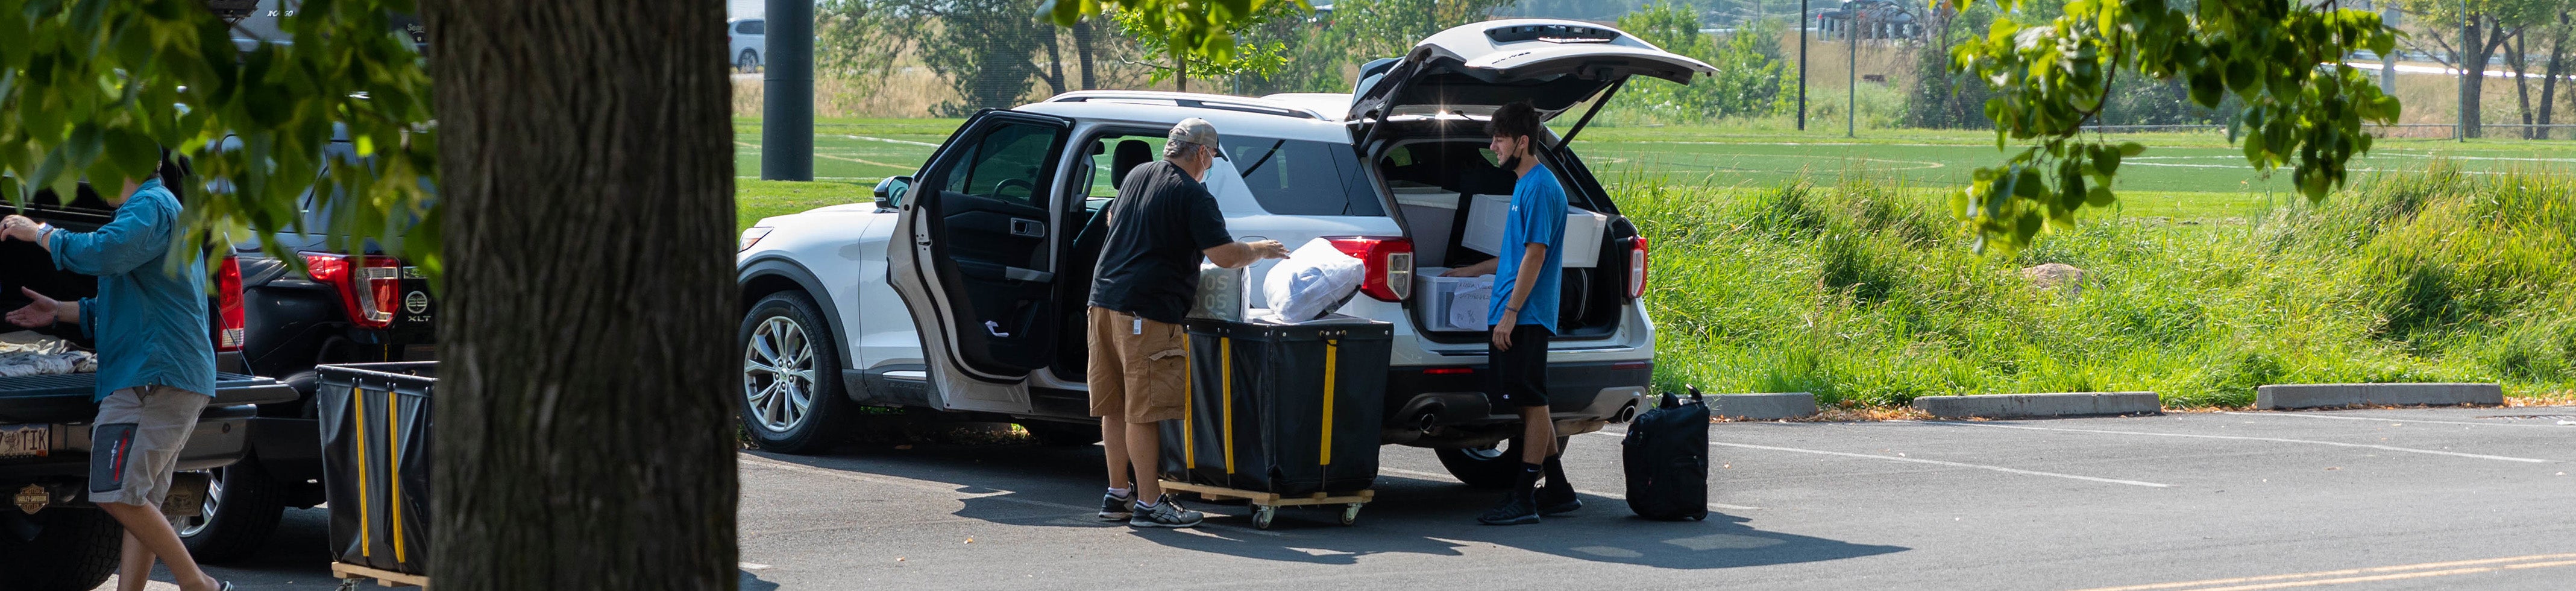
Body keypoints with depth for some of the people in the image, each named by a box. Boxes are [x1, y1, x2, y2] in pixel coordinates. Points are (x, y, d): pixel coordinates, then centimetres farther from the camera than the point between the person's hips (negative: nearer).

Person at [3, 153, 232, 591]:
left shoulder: (151, 205, -7)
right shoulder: (161, 209, 26)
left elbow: (102, 255, -25)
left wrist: (39, 233, -10)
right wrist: (61, 312, 26)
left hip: (156, 374, -11)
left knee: (118, 494, -15)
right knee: (139, 503, 8)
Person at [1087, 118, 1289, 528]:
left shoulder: (1138, 176, 15)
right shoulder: (1193, 196, -10)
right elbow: (1225, 256, -14)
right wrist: (1262, 251, 5)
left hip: (1104, 298, 8)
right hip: (1147, 310, -8)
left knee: (1115, 406, 14)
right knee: (1143, 410, -6)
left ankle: (1118, 494, 21)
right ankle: (1149, 504, -4)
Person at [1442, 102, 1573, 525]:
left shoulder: (1540, 188, -12)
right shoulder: (1526, 185, 19)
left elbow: (1535, 255, -19)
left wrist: (1511, 311, -21)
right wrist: (1464, 274, 33)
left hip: (1524, 317, -10)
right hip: (1517, 317, 10)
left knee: (1532, 404, -7)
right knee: (1530, 405, 12)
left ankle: (1523, 500, -6)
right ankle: (1558, 491, 18)